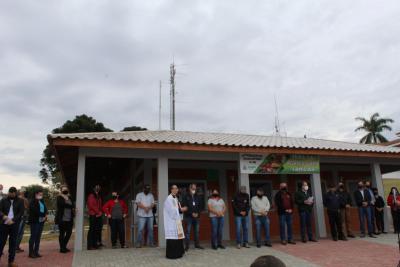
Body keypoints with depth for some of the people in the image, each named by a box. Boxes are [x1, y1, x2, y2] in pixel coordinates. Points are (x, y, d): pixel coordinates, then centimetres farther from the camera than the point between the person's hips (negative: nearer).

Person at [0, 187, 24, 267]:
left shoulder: (20, 201, 4)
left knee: (13, 242, 3)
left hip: (14, 224, 0)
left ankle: (11, 260, 10)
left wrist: (13, 220, -15)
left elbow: (21, 212, -2)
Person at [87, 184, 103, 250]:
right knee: (92, 230, -7)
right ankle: (90, 246, -4)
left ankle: (95, 244, 11)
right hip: (93, 215, -7)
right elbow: (91, 205, -10)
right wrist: (98, 212, -8)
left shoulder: (99, 197, 20)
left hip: (99, 215, 7)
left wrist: (100, 212, 4)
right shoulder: (91, 196, -2)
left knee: (98, 230, 5)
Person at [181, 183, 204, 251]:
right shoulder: (186, 197, -1)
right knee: (188, 231, -4)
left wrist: (197, 213, -4)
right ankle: (187, 246, 1)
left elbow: (201, 206, 12)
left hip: (197, 216, 4)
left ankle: (197, 244, 18)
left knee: (197, 231, 9)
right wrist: (191, 213, -13)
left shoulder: (198, 197, 12)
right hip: (188, 217, -4)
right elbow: (184, 207, -8)